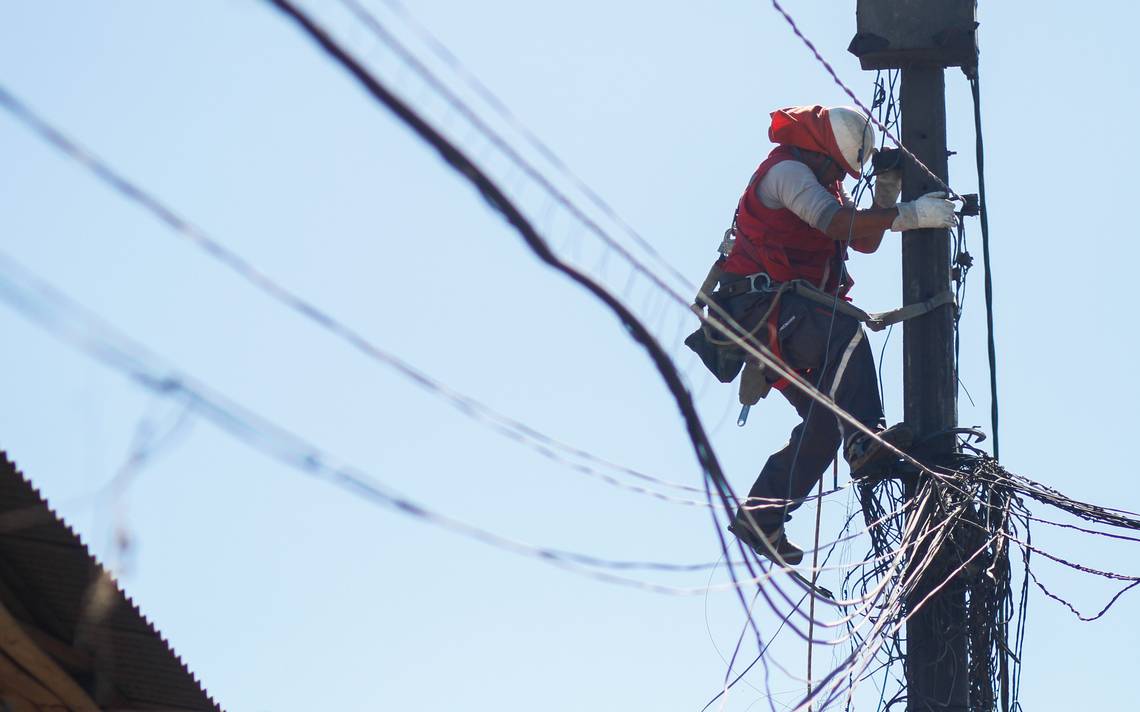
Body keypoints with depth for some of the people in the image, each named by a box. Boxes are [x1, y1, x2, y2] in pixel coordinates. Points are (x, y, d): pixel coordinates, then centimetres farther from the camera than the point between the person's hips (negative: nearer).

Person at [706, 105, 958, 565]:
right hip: (762, 303, -10)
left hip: (790, 316, 10)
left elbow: (865, 242, 18)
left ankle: (759, 517, 4)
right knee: (845, 331, -34)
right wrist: (907, 214, -29)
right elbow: (836, 222, -25)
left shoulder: (823, 182, 23)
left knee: (826, 420, 0)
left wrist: (887, 192, 4)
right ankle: (865, 441, -44)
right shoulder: (786, 170, -9)